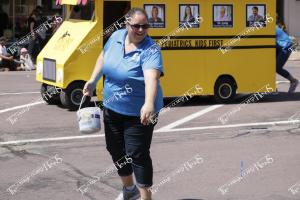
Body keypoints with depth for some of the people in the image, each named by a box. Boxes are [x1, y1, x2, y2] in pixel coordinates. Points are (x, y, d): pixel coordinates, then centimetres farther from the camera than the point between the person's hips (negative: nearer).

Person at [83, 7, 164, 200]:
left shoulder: (150, 50, -22)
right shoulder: (116, 36, -3)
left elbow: (152, 77, -39)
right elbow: (103, 57, 17)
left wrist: (149, 104, -54)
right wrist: (93, 80, 10)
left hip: (139, 113, -7)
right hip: (112, 109, 7)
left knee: (137, 155, -7)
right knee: (115, 150, 18)